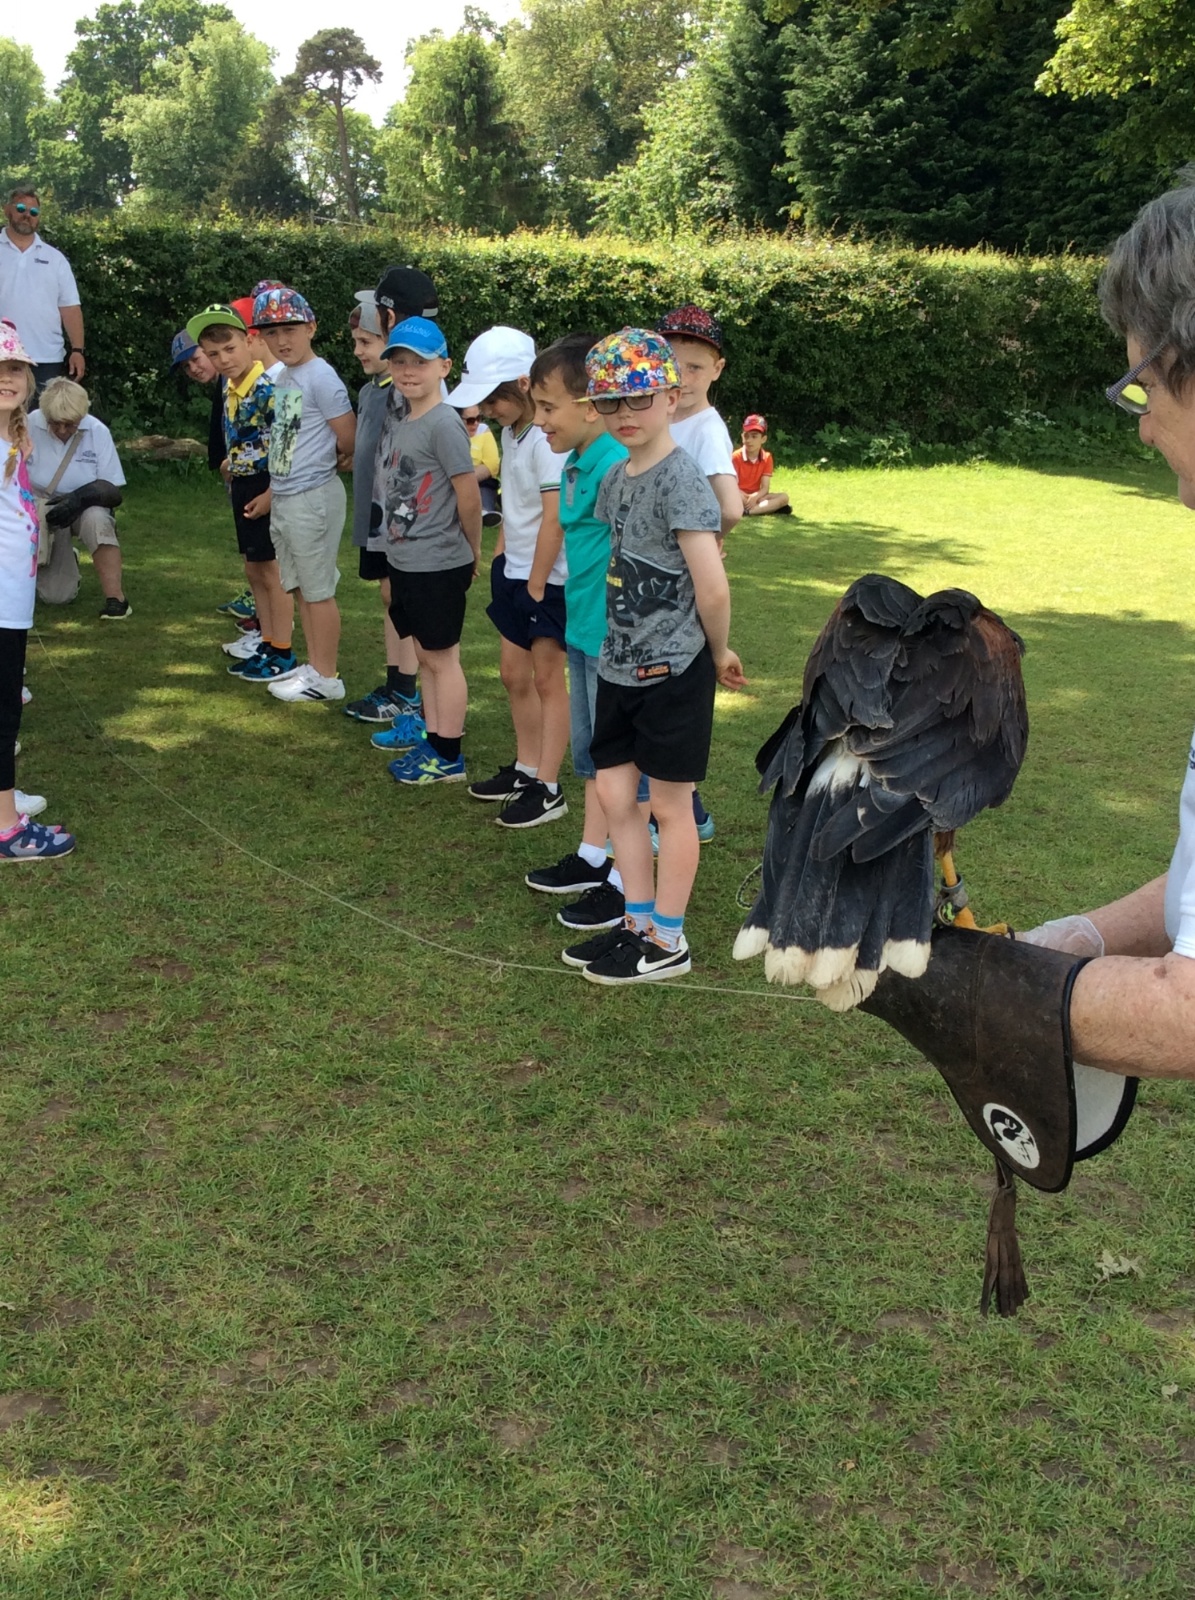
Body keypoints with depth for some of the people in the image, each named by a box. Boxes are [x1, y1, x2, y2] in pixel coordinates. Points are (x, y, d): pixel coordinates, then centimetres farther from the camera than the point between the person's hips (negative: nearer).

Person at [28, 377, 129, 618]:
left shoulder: (97, 432, -13)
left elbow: (114, 491, -12)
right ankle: (64, 560, 27)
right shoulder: (29, 427, -16)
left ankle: (115, 598, -31)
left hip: (84, 510, 0)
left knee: (96, 518, -38)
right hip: (41, 514, 0)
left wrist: (80, 498, -32)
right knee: (56, 596, -10)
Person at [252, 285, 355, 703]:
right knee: (300, 587, 16)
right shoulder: (282, 378, 11)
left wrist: (321, 460, 2)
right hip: (284, 498, 9)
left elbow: (349, 440, -14)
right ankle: (314, 665, 28)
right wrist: (273, 490, 16)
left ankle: (326, 677, 10)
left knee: (318, 590, 0)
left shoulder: (320, 377, -15)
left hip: (313, 498, -9)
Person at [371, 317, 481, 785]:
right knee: (425, 655, 16)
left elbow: (469, 497, -17)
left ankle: (448, 757, 10)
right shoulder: (400, 418, 9)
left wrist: (473, 553, -5)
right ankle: (432, 740, 28)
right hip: (405, 562, 8)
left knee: (441, 658, 1)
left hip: (438, 566, -8)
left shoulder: (443, 424, -17)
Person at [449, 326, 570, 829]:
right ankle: (525, 769, 29)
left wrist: (536, 585, -18)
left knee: (547, 679, 1)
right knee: (514, 675, 14)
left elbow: (555, 518, -22)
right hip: (515, 572, 9)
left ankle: (548, 789, 10)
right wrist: (502, 552, 9)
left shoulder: (547, 440, -20)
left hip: (548, 580, -9)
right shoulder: (512, 431, 8)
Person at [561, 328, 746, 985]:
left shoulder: (681, 479, -18)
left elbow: (713, 588, -22)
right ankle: (639, 923, 26)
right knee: (614, 795, 11)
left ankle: (668, 943, 18)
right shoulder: (615, 477, 8)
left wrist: (717, 653, -8)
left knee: (669, 804, 5)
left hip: (673, 670, -8)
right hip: (621, 664, 8)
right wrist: (616, 643, 15)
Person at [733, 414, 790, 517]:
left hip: (756, 497, 4)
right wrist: (748, 497, -29)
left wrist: (755, 497, -28)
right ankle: (768, 508, -32)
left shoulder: (767, 458, 1)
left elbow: (765, 488, -6)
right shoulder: (736, 457, -9)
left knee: (784, 497, -18)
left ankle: (746, 511, -35)